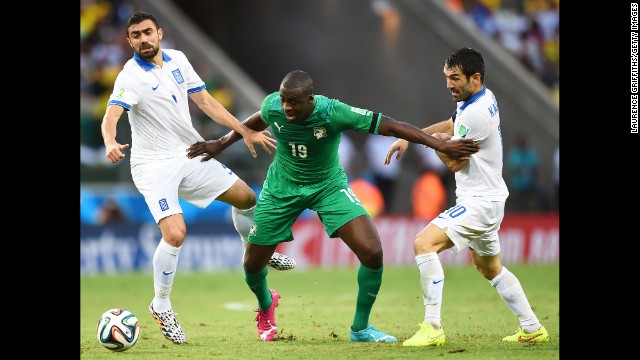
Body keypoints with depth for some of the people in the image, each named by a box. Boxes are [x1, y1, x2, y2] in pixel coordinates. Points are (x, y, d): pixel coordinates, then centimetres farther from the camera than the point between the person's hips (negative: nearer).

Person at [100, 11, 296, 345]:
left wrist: (245, 131, 5)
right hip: (154, 164, -7)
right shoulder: (130, 77, -17)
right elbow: (111, 116, -31)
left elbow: (205, 101, 9)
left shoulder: (177, 59, 3)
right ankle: (161, 305, -2)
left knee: (246, 198, 13)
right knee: (175, 234, -22)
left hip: (190, 154, 7)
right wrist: (110, 143, -54)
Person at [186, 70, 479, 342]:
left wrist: (440, 145, -31)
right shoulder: (272, 107, -22)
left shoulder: (333, 113, -32)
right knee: (253, 264, 6)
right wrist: (221, 143, 12)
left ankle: (360, 328, 3)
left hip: (328, 186, -2)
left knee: (372, 253, -18)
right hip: (282, 187, 2)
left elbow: (389, 126, -29)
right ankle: (266, 304, 45)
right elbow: (255, 122, 5)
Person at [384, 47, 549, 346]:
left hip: (479, 203, -11)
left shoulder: (476, 113, -24)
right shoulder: (483, 98, 7)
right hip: (485, 201, 11)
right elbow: (450, 125, 24)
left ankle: (432, 329, -23)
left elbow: (454, 161, -17)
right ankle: (532, 329, 31)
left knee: (424, 243, -20)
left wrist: (436, 141, 3)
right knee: (490, 268, 24)